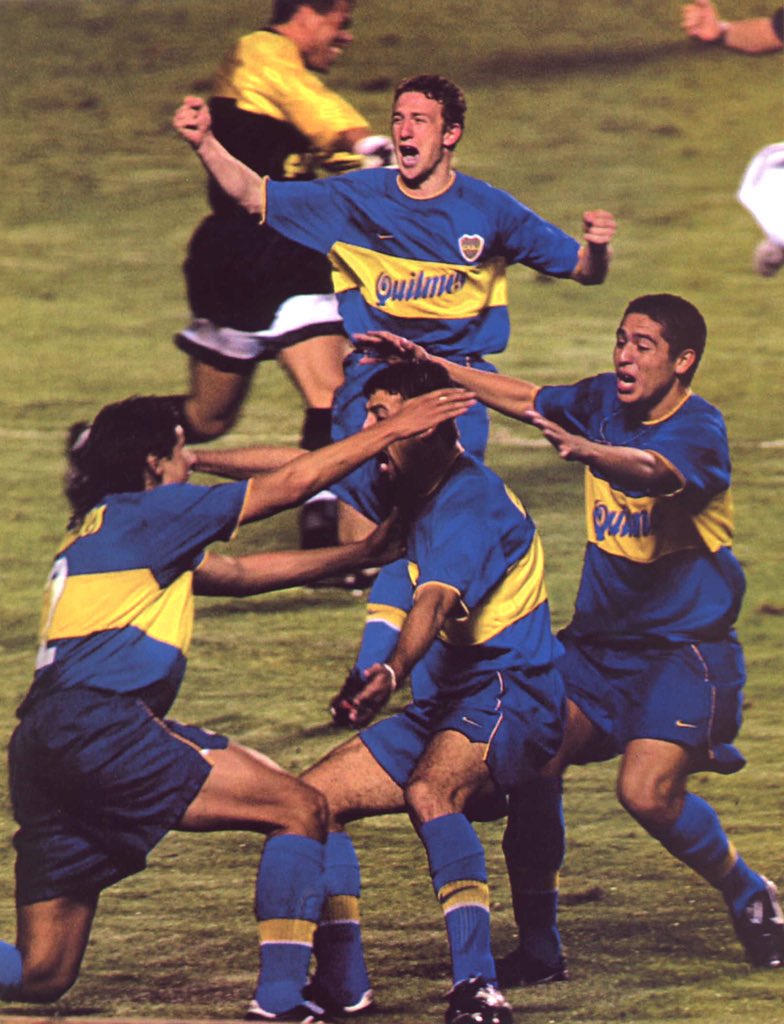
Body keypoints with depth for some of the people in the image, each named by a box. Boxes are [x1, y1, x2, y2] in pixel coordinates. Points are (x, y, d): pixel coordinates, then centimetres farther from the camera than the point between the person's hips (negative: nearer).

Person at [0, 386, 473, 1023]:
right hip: (97, 722, -9)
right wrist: (393, 428, 14)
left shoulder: (95, 533, 29)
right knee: (301, 810, -5)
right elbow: (289, 486, 5)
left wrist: (359, 554, 34)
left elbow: (237, 573, 34)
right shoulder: (138, 513, 3)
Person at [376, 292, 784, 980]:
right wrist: (429, 365, 9)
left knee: (647, 794, -22)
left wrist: (587, 450, -59)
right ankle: (538, 949, 0)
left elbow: (650, 469, -39)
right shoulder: (604, 402, 3)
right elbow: (524, 399, 16)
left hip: (683, 646, -6)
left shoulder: (699, 429, -18)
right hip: (598, 640, 7)